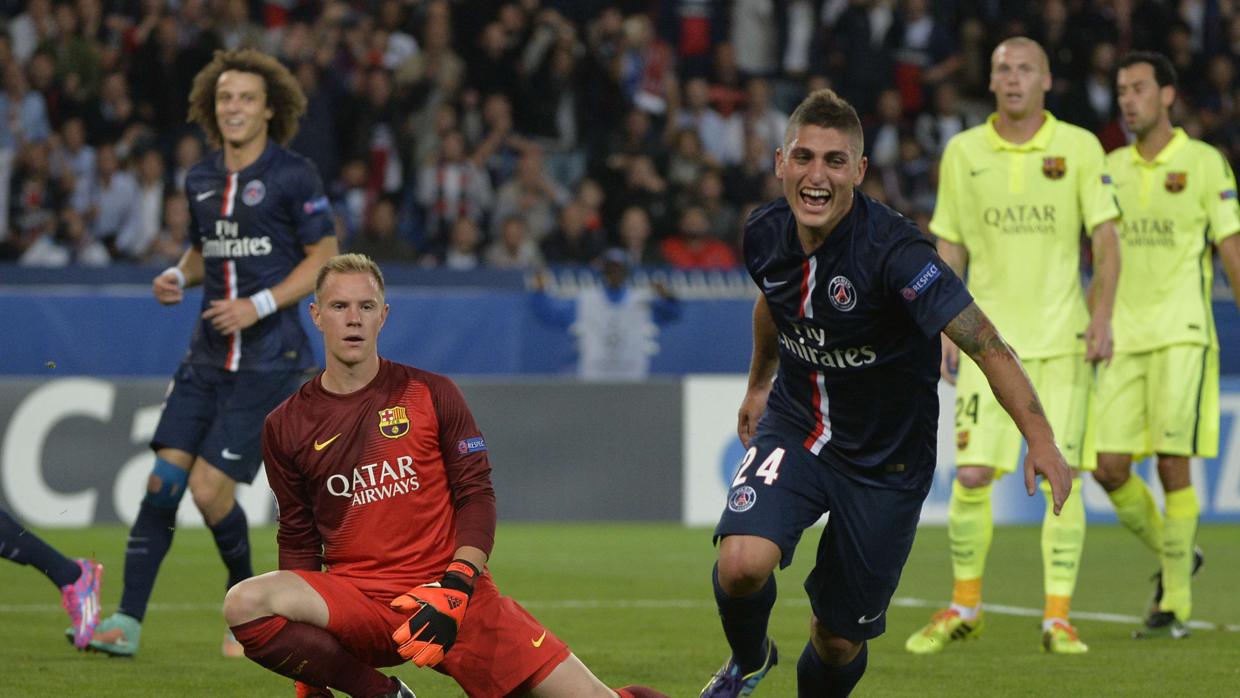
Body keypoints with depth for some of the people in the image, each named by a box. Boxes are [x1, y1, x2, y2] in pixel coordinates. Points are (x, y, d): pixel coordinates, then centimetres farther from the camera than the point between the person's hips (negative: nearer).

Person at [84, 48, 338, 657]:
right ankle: (127, 621, -4)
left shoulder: (293, 176, -8)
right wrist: (177, 277, 2)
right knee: (163, 479, -5)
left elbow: (324, 259, -6)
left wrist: (259, 305, -16)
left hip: (268, 361, -6)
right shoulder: (201, 179, 11)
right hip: (208, 356, 6)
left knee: (208, 488, -11)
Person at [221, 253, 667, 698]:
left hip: (456, 596, -1)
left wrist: (454, 588, -16)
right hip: (357, 605, 1)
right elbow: (298, 537, 12)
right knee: (243, 604, -30)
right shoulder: (285, 426, 6)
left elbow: (476, 496, 2)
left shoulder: (431, 395, 4)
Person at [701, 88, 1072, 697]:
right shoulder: (765, 234, -9)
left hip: (885, 459, -3)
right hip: (794, 425, 3)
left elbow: (986, 345, -32)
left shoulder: (891, 250, -28)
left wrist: (1040, 439, -43)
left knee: (839, 640, 4)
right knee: (742, 565, -24)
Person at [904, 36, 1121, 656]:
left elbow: (1105, 238, -1)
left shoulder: (1079, 147, 0)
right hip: (989, 336, 1)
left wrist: (1102, 315, -14)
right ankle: (963, 607, 12)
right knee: (972, 474, -6)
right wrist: (945, 329, 4)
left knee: (1062, 475, -4)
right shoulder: (963, 152, 5)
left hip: (1062, 336, -1)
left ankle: (1057, 618, 3)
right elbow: (949, 246, 11)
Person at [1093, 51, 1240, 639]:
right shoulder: (1111, 169, 12)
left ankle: (1176, 604, -1)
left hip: (1182, 332, -5)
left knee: (1173, 464, -8)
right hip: (1123, 337, 5)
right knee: (1109, 468, -3)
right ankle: (1173, 559, 21)